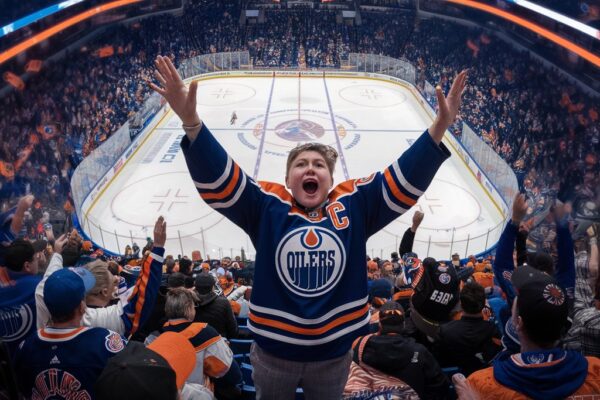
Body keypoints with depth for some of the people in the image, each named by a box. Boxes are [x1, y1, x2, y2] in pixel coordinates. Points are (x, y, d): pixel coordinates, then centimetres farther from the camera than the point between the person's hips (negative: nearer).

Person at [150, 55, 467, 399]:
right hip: (273, 354, -1)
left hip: (334, 355, 2)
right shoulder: (268, 206, -11)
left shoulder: (354, 205, -6)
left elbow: (406, 179, -10)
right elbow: (217, 179, -19)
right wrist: (192, 121, -33)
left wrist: (439, 128, -21)